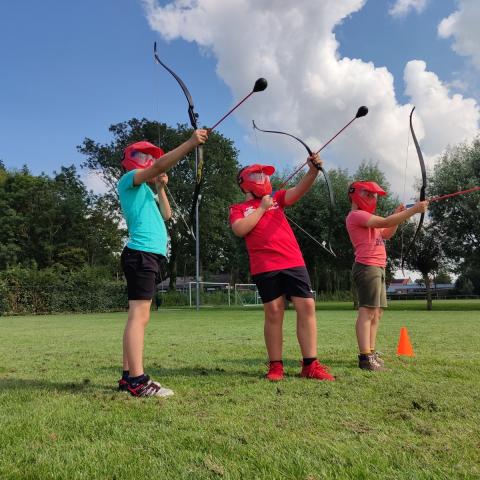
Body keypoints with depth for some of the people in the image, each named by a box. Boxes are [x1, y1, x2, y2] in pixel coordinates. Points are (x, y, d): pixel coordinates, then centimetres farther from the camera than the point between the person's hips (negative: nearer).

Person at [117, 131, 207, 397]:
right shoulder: (129, 180, 1)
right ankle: (137, 381, -18)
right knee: (139, 315, -15)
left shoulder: (143, 190, 27)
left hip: (147, 255, 10)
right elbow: (159, 167, -14)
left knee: (138, 317, 7)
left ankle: (129, 377, 11)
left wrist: (160, 188, 20)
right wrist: (191, 142, -16)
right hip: (141, 254, -10)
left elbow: (165, 215, 28)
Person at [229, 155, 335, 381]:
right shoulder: (238, 208, 11)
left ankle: (310, 365, 3)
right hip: (265, 267, -3)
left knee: (307, 307, -3)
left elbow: (299, 190, 1)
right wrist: (262, 208, -3)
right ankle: (275, 366, 9)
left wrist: (312, 171, -17)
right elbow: (240, 230, -10)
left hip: (293, 262, 3)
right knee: (273, 313, -1)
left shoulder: (276, 198, 19)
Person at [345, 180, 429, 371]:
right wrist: (413, 210, -18)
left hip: (377, 268, 11)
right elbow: (385, 222, -20)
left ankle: (371, 353, 14)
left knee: (376, 313, 10)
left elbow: (386, 234, 24)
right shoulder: (356, 215, -9)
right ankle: (365, 357, -18)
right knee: (367, 311, -15)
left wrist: (397, 215, 11)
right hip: (367, 267, -11)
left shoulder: (365, 217, 24)